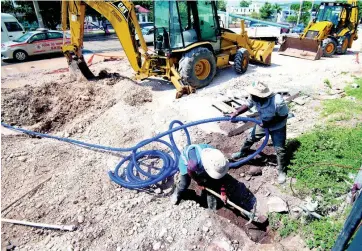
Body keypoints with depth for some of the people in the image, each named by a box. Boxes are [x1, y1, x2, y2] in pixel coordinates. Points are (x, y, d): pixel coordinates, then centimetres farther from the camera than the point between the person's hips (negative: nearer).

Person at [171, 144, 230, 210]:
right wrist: (199, 183, -7)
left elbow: (220, 177, -17)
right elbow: (191, 172, -22)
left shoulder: (216, 160, -33)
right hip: (186, 159, -3)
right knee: (185, 183, -6)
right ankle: (178, 193, 30)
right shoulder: (195, 162, -47)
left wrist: (223, 193, -18)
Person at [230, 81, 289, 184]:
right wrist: (236, 113, -23)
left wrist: (269, 123, -28)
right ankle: (243, 152, 49)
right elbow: (247, 105, -10)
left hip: (278, 127, -5)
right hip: (263, 123, 5)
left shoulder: (278, 102, -41)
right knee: (251, 138, 19)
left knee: (279, 149, 1)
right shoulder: (255, 97, -28)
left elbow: (284, 116, -25)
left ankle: (281, 171, 24)